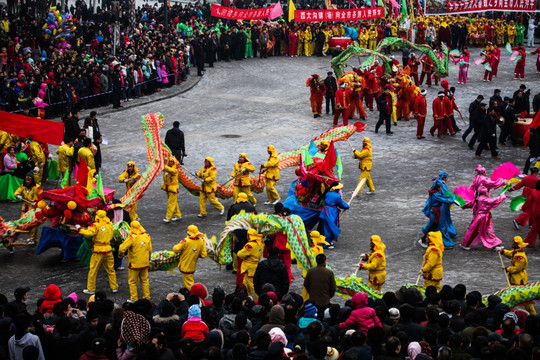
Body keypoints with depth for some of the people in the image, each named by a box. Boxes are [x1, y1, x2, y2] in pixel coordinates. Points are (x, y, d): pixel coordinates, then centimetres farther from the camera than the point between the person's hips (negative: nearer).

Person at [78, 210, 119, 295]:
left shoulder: (96, 226, -12)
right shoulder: (109, 225, 5)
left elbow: (89, 233, -25)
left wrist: (79, 229, -13)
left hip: (98, 251, -5)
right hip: (108, 250, 5)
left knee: (93, 270, 5)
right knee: (110, 270, 15)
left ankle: (91, 289, 10)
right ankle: (114, 287, 20)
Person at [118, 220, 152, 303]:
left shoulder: (132, 237, -20)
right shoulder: (147, 236, -1)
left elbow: (122, 248, -22)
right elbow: (150, 250, 7)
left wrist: (120, 254, -1)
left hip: (134, 264, -5)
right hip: (145, 263, 5)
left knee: (132, 282, 8)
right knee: (144, 280, 17)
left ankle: (134, 299, 12)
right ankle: (146, 297, 22)